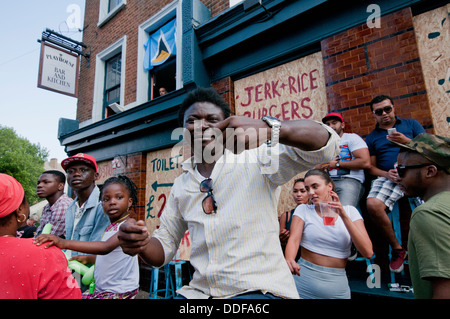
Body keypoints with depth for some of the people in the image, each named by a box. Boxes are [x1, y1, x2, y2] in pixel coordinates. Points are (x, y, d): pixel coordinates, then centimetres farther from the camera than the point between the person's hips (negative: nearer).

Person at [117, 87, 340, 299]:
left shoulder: (257, 160, -4)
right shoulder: (181, 184, 11)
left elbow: (327, 143, -15)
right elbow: (166, 245, 14)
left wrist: (268, 128, -34)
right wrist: (142, 244, -9)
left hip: (261, 289, -3)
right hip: (199, 291, 5)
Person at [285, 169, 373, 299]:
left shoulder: (350, 211, 0)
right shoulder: (303, 209, -2)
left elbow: (368, 252, -9)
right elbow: (294, 239, -15)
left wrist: (344, 216, -17)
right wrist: (289, 260, -36)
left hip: (338, 285, 1)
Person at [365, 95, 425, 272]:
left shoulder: (411, 124, 18)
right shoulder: (371, 138, 19)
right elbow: (371, 167, 15)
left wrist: (407, 142, -9)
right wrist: (387, 174, -6)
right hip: (388, 177, 1)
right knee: (372, 204, -29)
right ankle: (397, 249, -8)